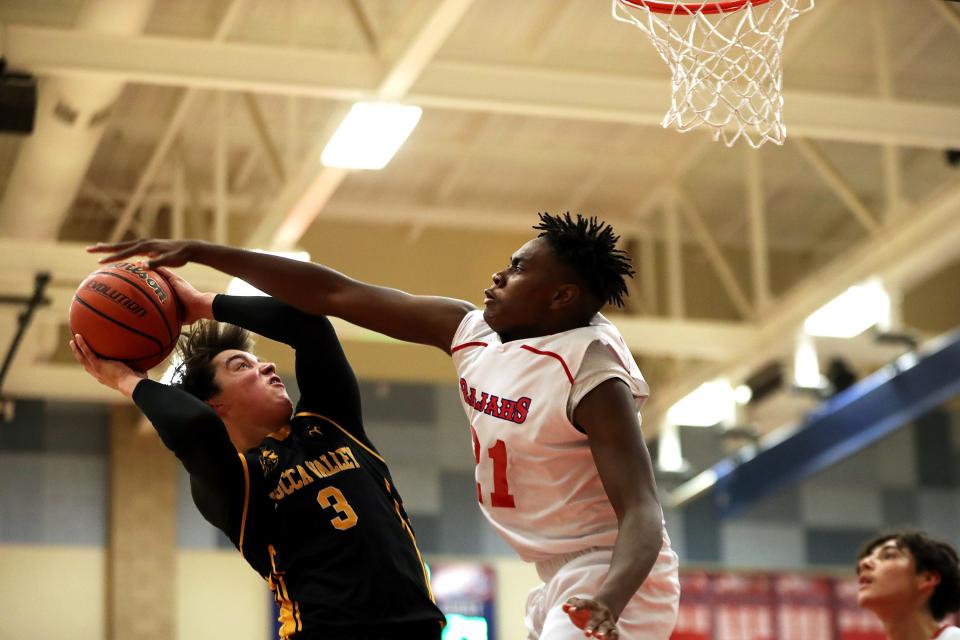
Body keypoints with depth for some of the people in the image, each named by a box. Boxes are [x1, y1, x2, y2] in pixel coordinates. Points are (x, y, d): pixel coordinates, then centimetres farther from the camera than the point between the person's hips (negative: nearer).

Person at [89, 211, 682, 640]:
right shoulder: (472, 333, 3)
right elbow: (338, 294, 3)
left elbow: (642, 513, -26)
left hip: (613, 580, -9)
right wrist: (198, 252, 3)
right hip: (564, 583, 9)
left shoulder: (592, 373, -19)